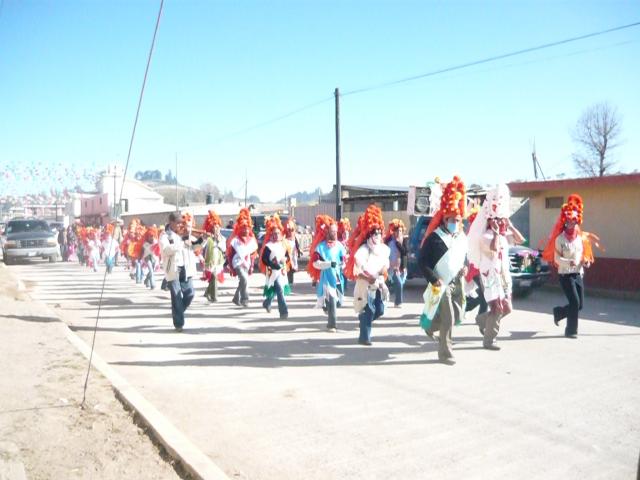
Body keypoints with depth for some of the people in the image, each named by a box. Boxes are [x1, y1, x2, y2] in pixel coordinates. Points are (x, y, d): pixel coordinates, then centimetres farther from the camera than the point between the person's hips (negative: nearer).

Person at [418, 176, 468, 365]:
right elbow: (422, 262, -13)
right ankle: (445, 353, 5)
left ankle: (431, 325, 39)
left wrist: (465, 268, 1)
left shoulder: (462, 237, 9)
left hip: (457, 283, 7)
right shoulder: (434, 238, -13)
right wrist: (434, 280, -21)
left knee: (457, 316, 13)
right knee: (448, 319, -8)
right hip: (441, 284, -7)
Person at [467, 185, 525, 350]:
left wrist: (510, 225, 1)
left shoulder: (505, 234, 11)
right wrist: (496, 232, -19)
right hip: (490, 275, -8)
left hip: (504, 275, 8)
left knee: (507, 308, 10)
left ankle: (483, 319, 32)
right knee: (497, 308, -10)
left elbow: (520, 240, 3)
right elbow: (494, 248, -31)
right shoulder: (485, 236, -13)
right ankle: (488, 340, 2)